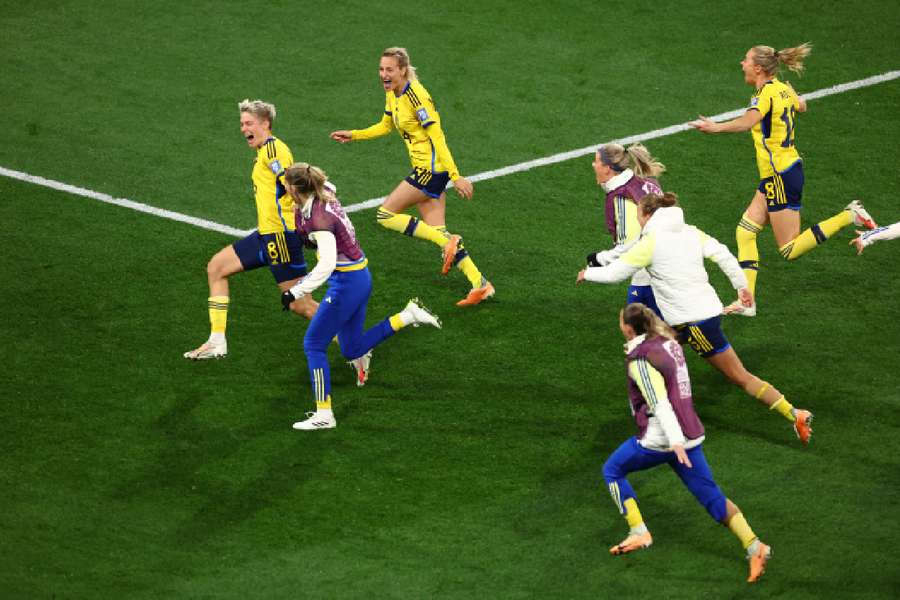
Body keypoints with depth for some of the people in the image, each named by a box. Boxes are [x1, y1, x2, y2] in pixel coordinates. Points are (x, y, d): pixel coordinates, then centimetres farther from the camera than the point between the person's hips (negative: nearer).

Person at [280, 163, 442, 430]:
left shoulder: (319, 217, -25)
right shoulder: (325, 197, 1)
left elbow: (327, 264, -34)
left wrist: (296, 291, -31)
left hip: (347, 282, -9)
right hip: (360, 276, 9)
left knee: (313, 344, 0)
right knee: (352, 349, 19)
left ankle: (323, 415, 3)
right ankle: (407, 316, 15)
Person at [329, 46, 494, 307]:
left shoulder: (416, 96, -20)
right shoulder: (391, 93, 7)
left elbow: (437, 138, -22)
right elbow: (386, 126, 26)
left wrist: (456, 177, -22)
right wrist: (353, 135, 21)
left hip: (432, 168, -9)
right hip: (423, 168, 9)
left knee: (385, 215, -6)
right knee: (436, 230, 6)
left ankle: (448, 243, -7)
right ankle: (480, 284, 6)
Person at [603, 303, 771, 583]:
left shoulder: (639, 359, -15)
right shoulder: (668, 343, 8)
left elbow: (659, 402, -24)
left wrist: (675, 441, -30)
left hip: (659, 440, -7)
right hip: (689, 432, 7)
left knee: (612, 470, 16)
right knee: (711, 495, 7)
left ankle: (638, 532, 10)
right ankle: (754, 546, -5)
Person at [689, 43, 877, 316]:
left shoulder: (766, 92, -18)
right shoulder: (783, 88, 8)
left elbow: (749, 120, -39)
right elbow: (801, 105, 31)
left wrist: (717, 128, -50)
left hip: (781, 176, -10)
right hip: (781, 173, 10)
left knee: (790, 250, -3)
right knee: (745, 231, 6)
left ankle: (848, 217, -4)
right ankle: (746, 301, 3)